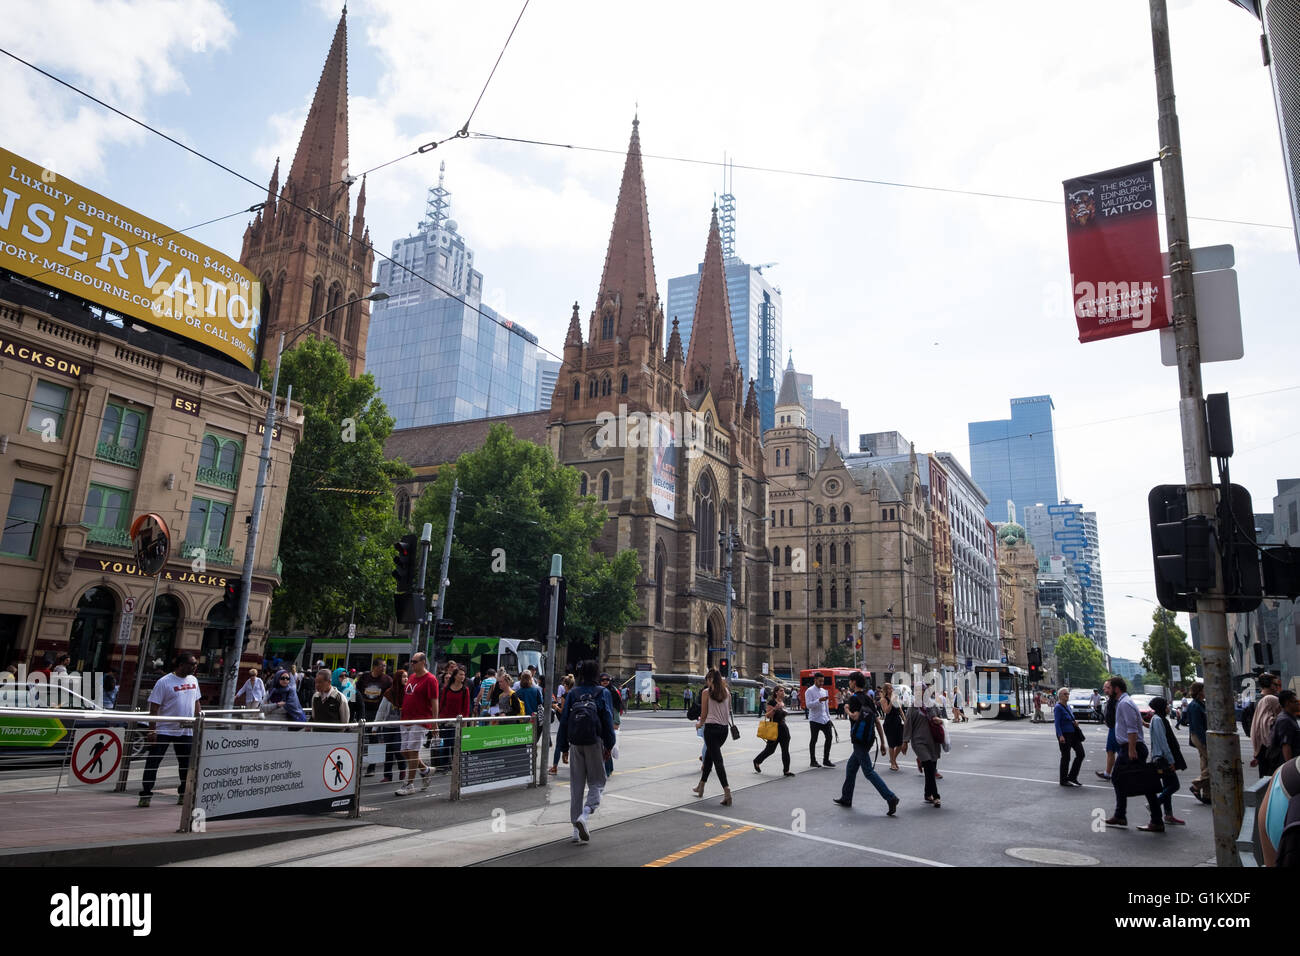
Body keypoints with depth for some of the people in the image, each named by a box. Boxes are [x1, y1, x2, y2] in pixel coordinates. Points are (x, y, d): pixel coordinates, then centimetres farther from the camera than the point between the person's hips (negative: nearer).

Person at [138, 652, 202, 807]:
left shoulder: (193, 680, 7)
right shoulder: (164, 682, -11)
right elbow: (154, 708, -11)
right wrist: (152, 730, -14)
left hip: (186, 731, 5)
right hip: (164, 730, -5)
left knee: (186, 763, 10)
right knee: (153, 761, -1)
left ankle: (184, 794, 22)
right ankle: (145, 794, 10)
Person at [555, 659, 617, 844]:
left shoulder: (572, 693, 6)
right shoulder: (602, 693, 0)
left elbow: (564, 720, 5)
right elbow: (608, 720, -4)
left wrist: (563, 746, 10)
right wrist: (609, 745, 2)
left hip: (576, 744, 3)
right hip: (595, 743, -3)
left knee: (576, 786, 11)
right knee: (596, 784, 6)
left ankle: (576, 829, 12)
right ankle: (584, 815, -18)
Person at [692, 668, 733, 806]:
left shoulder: (706, 692, -5)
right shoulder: (727, 692, 7)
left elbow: (704, 714, -2)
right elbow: (728, 711, 13)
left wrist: (700, 724, 19)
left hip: (711, 727, -5)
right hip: (724, 727, 5)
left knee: (717, 760, -5)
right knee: (709, 756, 20)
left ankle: (727, 792, -16)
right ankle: (701, 787, 30)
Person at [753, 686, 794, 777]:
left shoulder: (783, 703, 12)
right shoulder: (772, 702, -11)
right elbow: (768, 716, -15)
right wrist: (774, 709, -28)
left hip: (783, 728, 7)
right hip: (774, 728, -7)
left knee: (785, 750, 3)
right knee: (770, 749, 3)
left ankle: (786, 770, 6)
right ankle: (757, 762, 23)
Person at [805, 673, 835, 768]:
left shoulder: (824, 691, 14)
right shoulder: (809, 691, -9)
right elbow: (808, 705, -19)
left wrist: (828, 717, 18)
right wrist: (819, 700, -28)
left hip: (825, 719, 6)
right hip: (815, 719, -6)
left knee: (829, 737, 1)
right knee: (814, 740, 2)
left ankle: (826, 759, 12)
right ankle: (813, 761, 12)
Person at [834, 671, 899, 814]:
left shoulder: (854, 698, -11)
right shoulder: (868, 699, 13)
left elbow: (856, 716, -26)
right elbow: (878, 722, 10)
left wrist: (847, 710, -6)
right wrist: (882, 743, 12)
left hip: (859, 740, -9)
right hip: (869, 739, 9)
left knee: (869, 772, -9)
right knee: (850, 767, 19)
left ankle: (890, 798, -18)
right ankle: (846, 798, 27)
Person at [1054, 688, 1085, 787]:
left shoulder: (1068, 706, 12)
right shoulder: (1058, 707, -12)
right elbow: (1057, 723, -17)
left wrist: (1075, 722, 2)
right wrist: (1060, 736, -25)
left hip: (1073, 733, 8)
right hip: (1064, 734, -8)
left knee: (1080, 753, 5)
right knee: (1066, 757, -1)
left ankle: (1072, 777, 17)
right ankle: (1063, 781, 12)